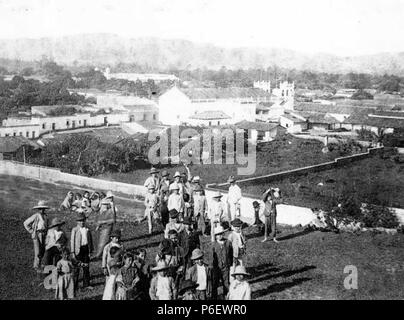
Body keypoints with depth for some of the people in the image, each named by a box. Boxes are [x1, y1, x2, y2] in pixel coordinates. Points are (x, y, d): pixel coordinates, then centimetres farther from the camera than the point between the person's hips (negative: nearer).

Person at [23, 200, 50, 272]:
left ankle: (38, 263, 27)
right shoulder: (35, 216, -10)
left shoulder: (45, 216, 9)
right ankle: (36, 267, 2)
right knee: (37, 251, -6)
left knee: (42, 251, 11)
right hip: (37, 235, -6)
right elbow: (26, 223, -5)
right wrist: (31, 231, -5)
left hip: (44, 235, 6)